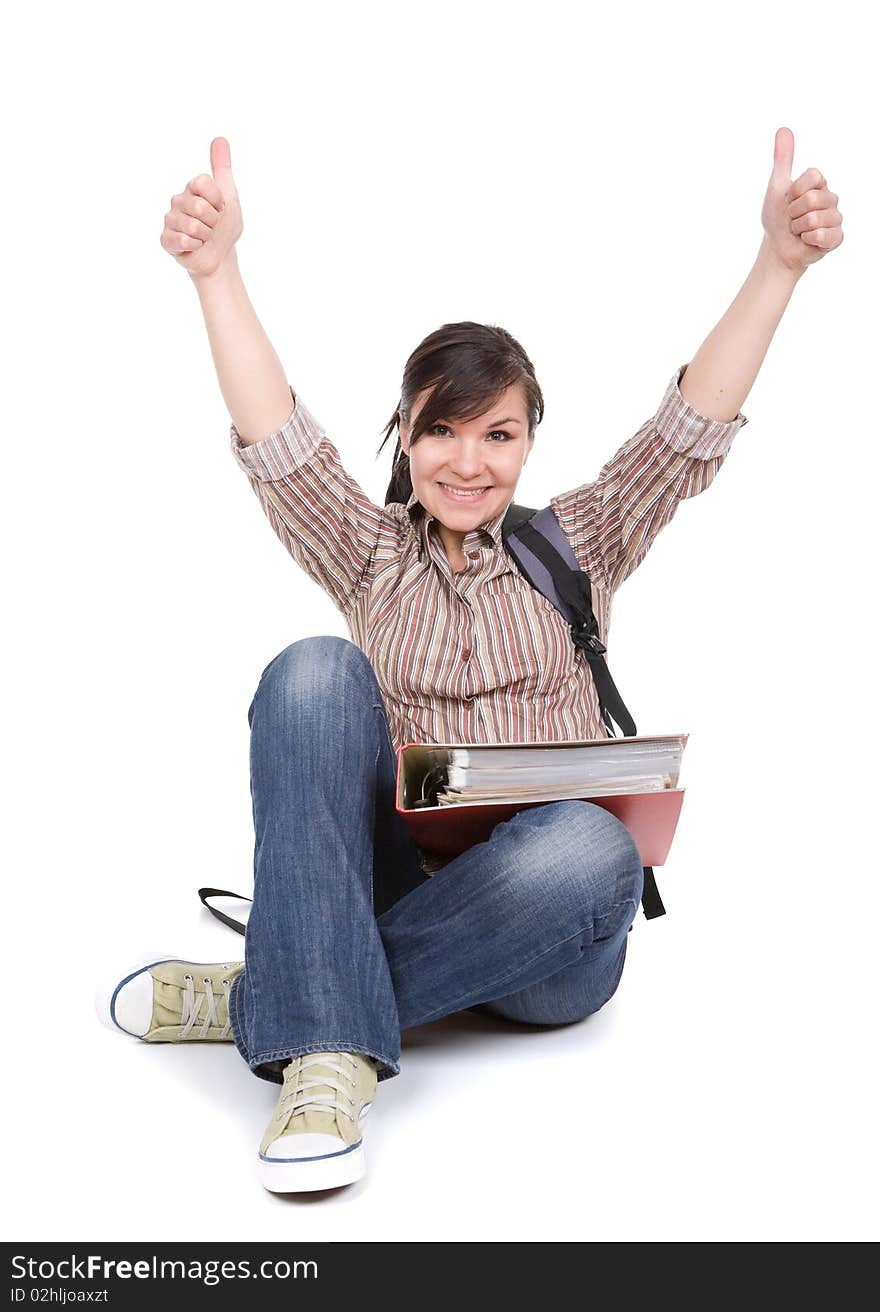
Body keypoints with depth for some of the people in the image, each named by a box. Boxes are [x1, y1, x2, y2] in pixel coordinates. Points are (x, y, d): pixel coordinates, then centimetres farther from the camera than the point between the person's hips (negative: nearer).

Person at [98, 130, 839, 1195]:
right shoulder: (372, 555, 12)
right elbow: (275, 442, -5)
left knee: (591, 848, -36)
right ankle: (327, 1055, -38)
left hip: (542, 945, 0)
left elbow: (691, 431, 0)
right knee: (315, 670, -24)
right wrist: (217, 272, -20)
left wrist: (780, 259, -14)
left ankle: (254, 999, -24)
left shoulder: (574, 546, 12)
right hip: (396, 882, 1)